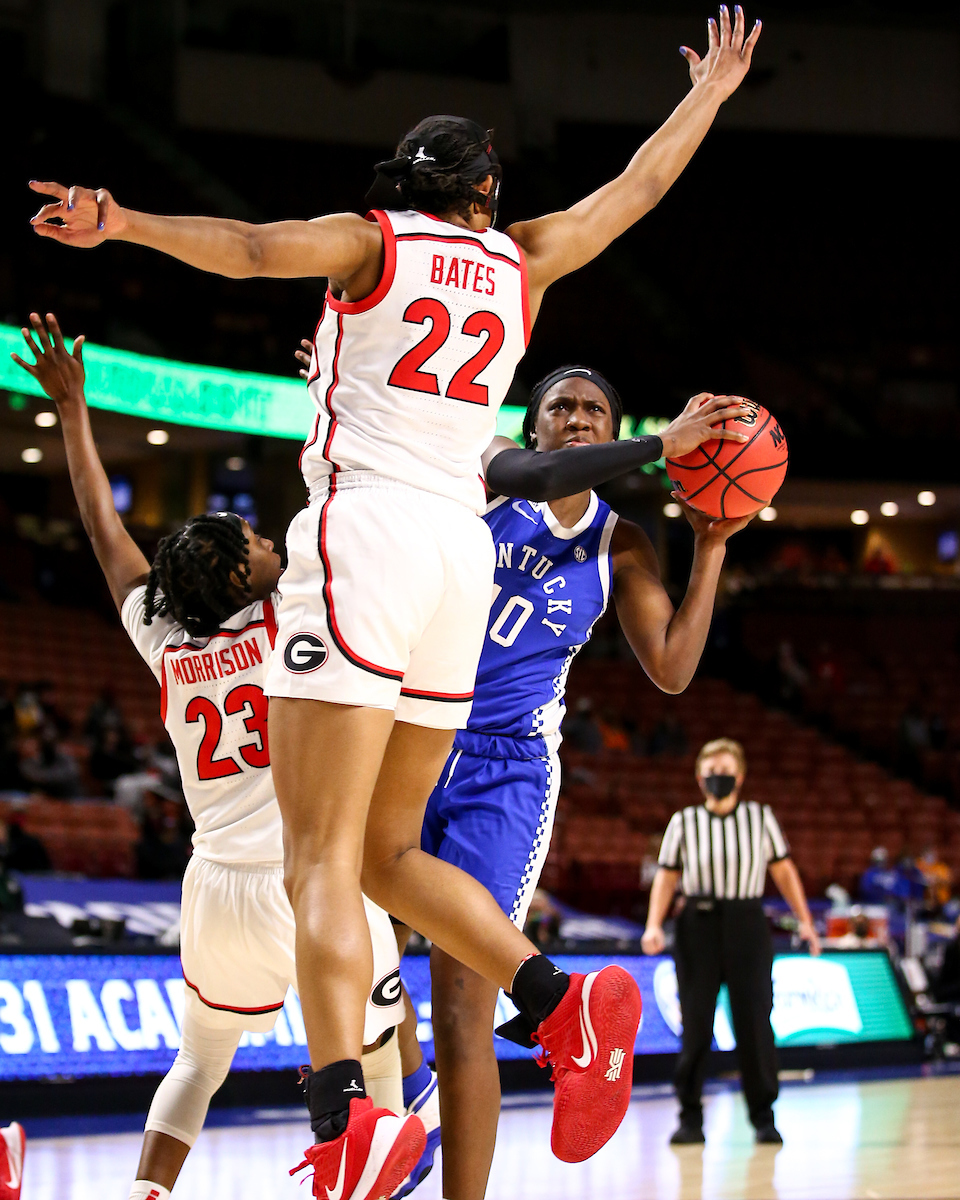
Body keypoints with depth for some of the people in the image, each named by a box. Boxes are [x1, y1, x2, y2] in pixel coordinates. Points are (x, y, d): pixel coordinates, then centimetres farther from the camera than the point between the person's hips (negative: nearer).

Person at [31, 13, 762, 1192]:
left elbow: (252, 246, -14)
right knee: (386, 849, 17)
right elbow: (639, 186, 33)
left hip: (365, 532, -5)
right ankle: (565, 1004, 0)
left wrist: (123, 223, -25)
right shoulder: (520, 260, 19)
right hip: (461, 552, 5)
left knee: (320, 860, -13)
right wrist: (710, 95, 48)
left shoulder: (371, 242, 7)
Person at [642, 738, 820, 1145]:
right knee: (695, 1023, -1)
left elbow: (783, 869, 12)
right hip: (698, 926, 0)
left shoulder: (760, 817, 9)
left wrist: (804, 921, 5)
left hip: (746, 925, 0)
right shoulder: (683, 822, 7)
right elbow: (667, 876, 6)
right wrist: (654, 925, -7)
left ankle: (763, 1117, 8)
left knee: (754, 1020, -3)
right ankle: (690, 1118, 7)